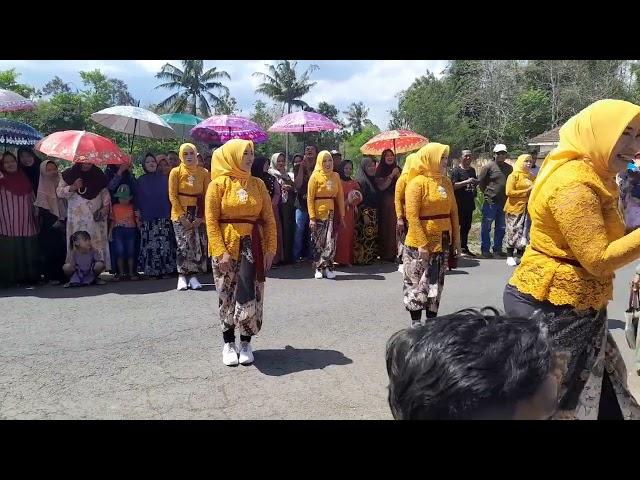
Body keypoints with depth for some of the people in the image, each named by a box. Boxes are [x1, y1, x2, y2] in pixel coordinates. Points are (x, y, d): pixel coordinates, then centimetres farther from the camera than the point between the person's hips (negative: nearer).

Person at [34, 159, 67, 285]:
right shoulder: (43, 188, -1)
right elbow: (43, 208, -6)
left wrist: (65, 219, 5)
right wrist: (54, 221, -12)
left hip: (63, 221, 4)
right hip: (49, 224, -4)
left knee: (64, 249, -2)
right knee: (50, 250, -6)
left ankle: (63, 275, 4)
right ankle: (51, 276, -1)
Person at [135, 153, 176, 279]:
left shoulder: (163, 178, 11)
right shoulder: (141, 180, 9)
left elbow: (170, 196, 12)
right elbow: (137, 199, 9)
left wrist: (170, 212, 7)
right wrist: (138, 212, 1)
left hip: (164, 217, 1)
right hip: (147, 218, -1)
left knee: (165, 244, -5)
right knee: (150, 245, -6)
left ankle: (165, 270, 1)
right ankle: (152, 271, 0)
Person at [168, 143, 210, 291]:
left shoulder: (203, 173, 4)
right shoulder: (176, 172, 0)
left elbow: (207, 196, 2)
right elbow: (172, 196, -3)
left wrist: (201, 216, -7)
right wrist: (182, 216, -11)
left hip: (198, 214, 2)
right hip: (181, 214, -2)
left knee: (199, 244, -2)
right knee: (183, 245, -7)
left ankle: (193, 276, 6)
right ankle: (182, 277, 1)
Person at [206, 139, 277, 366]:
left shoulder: (258, 184, 7)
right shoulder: (218, 184, -3)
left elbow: (269, 219, 5)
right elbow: (211, 220, -7)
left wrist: (271, 248, -3)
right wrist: (221, 251, -15)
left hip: (252, 245, 2)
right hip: (227, 245, -2)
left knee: (249, 294, 1)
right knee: (227, 295, 6)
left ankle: (246, 343, 16)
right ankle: (228, 343, 20)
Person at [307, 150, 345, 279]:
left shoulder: (336, 176, 8)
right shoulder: (315, 176, -2)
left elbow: (340, 196, 9)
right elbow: (310, 198, -5)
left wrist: (342, 215, 4)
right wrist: (312, 217, -12)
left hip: (332, 213, 3)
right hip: (319, 213, -2)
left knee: (331, 242, -2)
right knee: (319, 242, 4)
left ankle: (328, 267, 7)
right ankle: (318, 268, 13)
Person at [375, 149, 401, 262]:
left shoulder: (397, 169, 13)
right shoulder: (380, 171, 0)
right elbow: (381, 186, -12)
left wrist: (398, 175, -8)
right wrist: (392, 175, -14)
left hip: (397, 202, 4)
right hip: (385, 202, -4)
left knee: (397, 227, -1)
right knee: (386, 227, -5)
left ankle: (396, 252, 8)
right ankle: (386, 254, 1)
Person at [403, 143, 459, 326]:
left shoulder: (446, 182, 8)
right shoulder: (417, 182, -12)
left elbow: (453, 212, 11)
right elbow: (412, 216, -17)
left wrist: (456, 239, 8)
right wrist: (422, 244, -20)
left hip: (443, 241, 7)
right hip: (421, 243, -6)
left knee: (436, 281, 13)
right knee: (417, 281, 3)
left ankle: (432, 319, 23)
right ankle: (415, 321, 13)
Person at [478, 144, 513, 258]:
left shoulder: (509, 168, 11)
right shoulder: (489, 167, -5)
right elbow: (480, 182, -1)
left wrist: (507, 195, 11)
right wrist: (487, 193, -2)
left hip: (504, 202, 5)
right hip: (491, 202, -5)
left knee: (501, 227, 12)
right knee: (486, 227, -1)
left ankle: (497, 249, 23)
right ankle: (485, 250, 7)